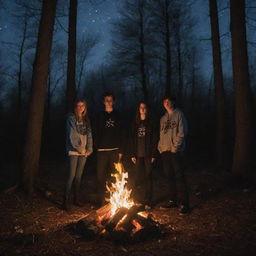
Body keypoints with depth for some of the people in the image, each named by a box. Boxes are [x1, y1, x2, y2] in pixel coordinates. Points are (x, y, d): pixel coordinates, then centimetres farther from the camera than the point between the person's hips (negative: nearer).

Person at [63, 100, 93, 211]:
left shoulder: (86, 120, 15)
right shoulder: (71, 118, -2)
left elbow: (89, 135, 11)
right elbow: (72, 135, -10)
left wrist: (89, 149, 0)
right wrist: (79, 148, -12)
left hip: (84, 152, 5)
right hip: (74, 151, -5)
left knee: (79, 176, 10)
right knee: (71, 176, -9)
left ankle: (76, 199, 20)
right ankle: (66, 201, -2)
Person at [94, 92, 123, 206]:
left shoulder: (117, 116, 9)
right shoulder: (100, 116, 9)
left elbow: (120, 134, 7)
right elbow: (97, 133, 5)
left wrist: (120, 150, 2)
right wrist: (96, 148, -4)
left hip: (114, 150, 0)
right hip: (102, 150, 0)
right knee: (101, 176, 0)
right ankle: (101, 201, 9)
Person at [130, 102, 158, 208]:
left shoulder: (151, 123, 3)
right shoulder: (135, 123, 11)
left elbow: (154, 139, -1)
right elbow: (132, 139, 9)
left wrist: (154, 154, -8)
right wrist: (132, 154, 2)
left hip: (148, 154, -2)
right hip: (138, 154, 2)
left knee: (148, 177, 2)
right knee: (137, 177, 0)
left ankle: (147, 202, 9)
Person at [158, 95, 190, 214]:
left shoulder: (178, 114, 0)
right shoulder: (163, 118, 18)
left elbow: (182, 132, -8)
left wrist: (175, 147, -14)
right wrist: (160, 147, 7)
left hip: (176, 151, -6)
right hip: (165, 151, 6)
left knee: (179, 177, -7)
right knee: (170, 176, 11)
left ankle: (184, 204, -1)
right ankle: (173, 201, 22)